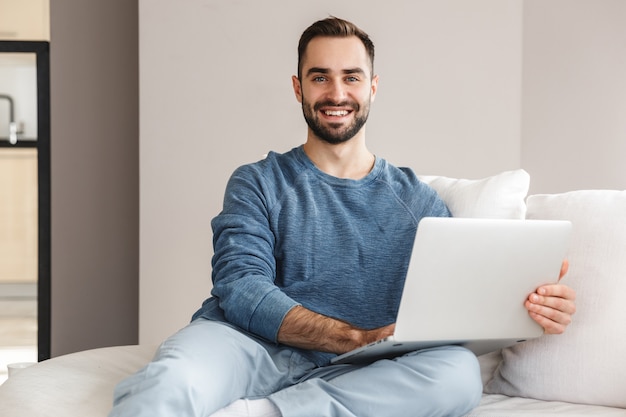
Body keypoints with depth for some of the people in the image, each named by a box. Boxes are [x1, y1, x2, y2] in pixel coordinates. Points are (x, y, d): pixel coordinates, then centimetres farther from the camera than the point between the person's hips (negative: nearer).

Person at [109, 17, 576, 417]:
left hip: (341, 375, 4)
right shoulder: (259, 183, 12)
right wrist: (358, 337, -19)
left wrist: (531, 307, -15)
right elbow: (241, 287, -5)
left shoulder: (416, 198, 18)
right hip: (249, 345, -3)